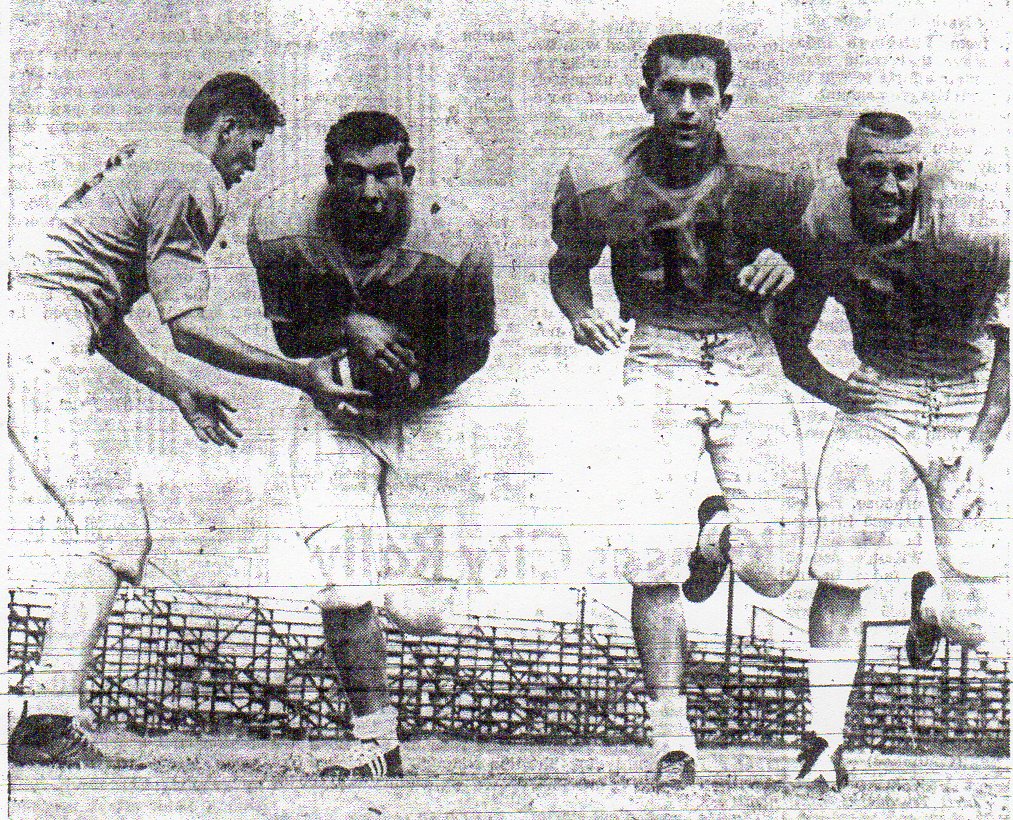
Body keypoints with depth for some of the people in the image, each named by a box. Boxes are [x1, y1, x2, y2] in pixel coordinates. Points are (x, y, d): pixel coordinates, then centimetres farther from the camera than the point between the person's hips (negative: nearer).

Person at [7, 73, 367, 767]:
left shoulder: (143, 164, 28)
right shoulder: (192, 181, -3)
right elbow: (187, 326, -10)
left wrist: (178, 391, 31)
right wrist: (298, 373, -4)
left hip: (31, 320, 10)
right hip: (45, 339, -10)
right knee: (112, 527, -12)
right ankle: (49, 725, -18)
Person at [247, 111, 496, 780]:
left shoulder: (454, 241, -23)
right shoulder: (281, 229, -19)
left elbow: (471, 350, -7)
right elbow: (289, 336, -7)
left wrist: (404, 386, -16)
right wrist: (349, 329, -26)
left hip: (427, 409, 0)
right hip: (332, 414, 1)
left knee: (423, 608, 0)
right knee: (347, 585, -16)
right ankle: (376, 743, 0)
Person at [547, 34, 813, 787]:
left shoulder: (767, 181, -7)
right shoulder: (601, 182, -6)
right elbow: (567, 266, 12)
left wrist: (784, 267, -12)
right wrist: (582, 315, -9)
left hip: (747, 357, 1)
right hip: (655, 357, 0)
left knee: (770, 571, -4)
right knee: (653, 560, -12)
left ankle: (717, 532, 33)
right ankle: (670, 731, 4)